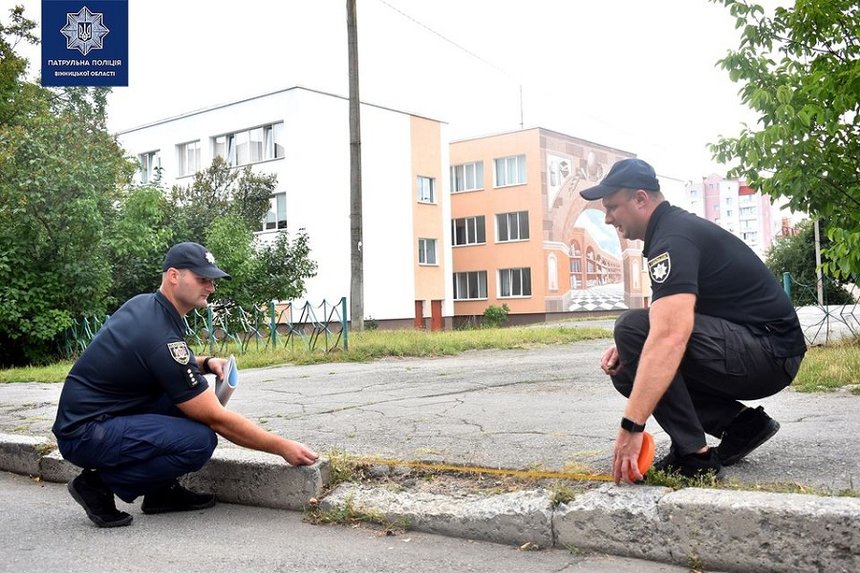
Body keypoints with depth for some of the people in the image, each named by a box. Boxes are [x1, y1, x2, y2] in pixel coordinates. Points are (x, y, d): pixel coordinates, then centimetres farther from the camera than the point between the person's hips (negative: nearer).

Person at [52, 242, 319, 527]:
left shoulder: (143, 303, 4)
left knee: (193, 391, 7)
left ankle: (162, 491, 9)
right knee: (200, 441, -24)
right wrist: (282, 447, -13)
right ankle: (100, 485, -7)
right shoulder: (162, 337, -23)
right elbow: (217, 418, -20)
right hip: (83, 436, -10)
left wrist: (205, 363, 4)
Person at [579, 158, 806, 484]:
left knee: (633, 326, -23)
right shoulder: (675, 228, 12)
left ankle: (693, 456, -17)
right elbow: (671, 320, 18)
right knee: (628, 372, 6)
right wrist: (627, 349, -2)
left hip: (768, 353, -10)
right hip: (756, 352, 10)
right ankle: (741, 424, 6)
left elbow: (669, 336, -34)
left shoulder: (675, 238, -20)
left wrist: (631, 427, -37)